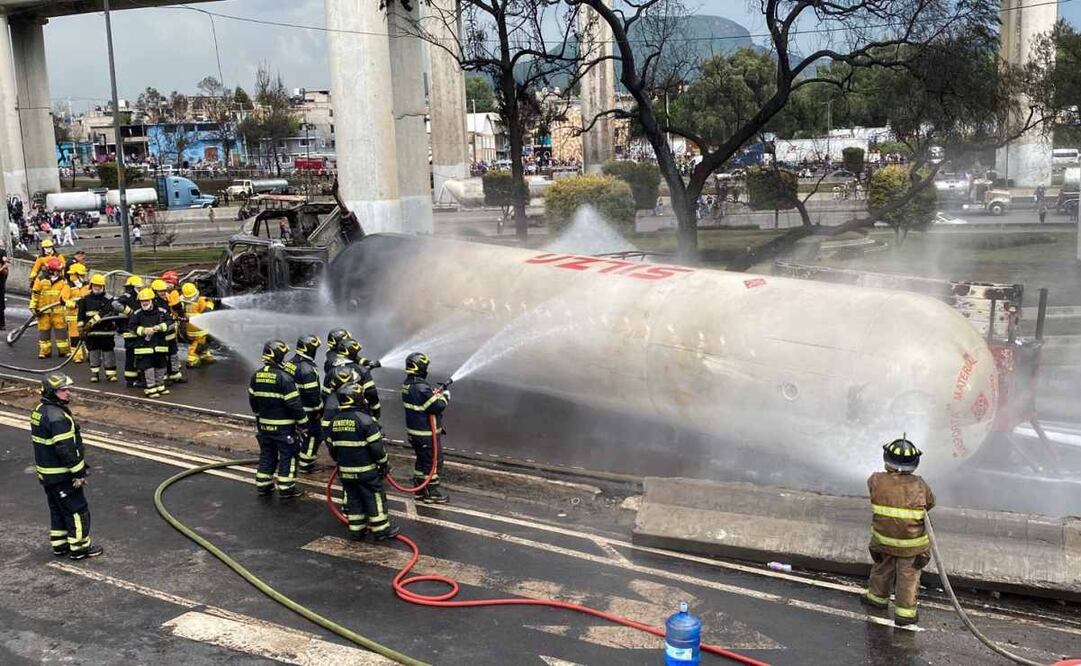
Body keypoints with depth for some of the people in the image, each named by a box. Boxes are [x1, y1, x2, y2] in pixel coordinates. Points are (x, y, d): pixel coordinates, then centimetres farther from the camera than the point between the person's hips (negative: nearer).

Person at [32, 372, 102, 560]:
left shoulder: (39, 411, 8)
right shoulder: (58, 417, -25)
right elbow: (65, 448, -26)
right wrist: (78, 472, -18)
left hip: (46, 472, 10)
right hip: (62, 474, -10)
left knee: (57, 509, 20)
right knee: (77, 510, 1)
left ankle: (59, 544, 29)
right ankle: (79, 548, 9)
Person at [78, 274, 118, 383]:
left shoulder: (108, 299, -3)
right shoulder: (86, 299, 8)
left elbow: (104, 313, -16)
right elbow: (81, 315, 8)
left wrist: (92, 322, -24)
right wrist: (81, 328, 0)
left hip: (106, 330, -3)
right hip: (91, 332, 3)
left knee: (108, 352, 0)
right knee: (93, 353, 7)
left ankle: (111, 374, 5)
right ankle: (94, 373, 15)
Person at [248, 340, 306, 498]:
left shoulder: (256, 376, 2)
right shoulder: (284, 378, -20)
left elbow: (252, 399, 13)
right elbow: (294, 404, -19)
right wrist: (302, 421, -8)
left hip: (263, 424, 7)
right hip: (283, 426, -7)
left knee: (266, 454, 18)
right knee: (287, 455, 4)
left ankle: (263, 485, 24)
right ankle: (286, 488, 7)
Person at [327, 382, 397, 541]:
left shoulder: (334, 422, 3)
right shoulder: (364, 419, -18)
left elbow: (331, 446, 13)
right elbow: (376, 446, -16)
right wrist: (385, 464, -4)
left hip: (345, 471, 6)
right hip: (366, 470, -6)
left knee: (353, 498, 16)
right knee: (375, 498, 5)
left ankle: (356, 530, 21)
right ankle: (381, 529, 11)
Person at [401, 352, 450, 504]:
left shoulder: (407, 384, 4)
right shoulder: (421, 387, -27)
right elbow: (437, 407, -24)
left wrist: (435, 394, 6)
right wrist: (444, 397, -6)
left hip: (413, 431, 9)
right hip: (426, 433, -9)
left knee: (422, 460, 20)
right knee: (434, 461, 4)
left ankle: (420, 490, 29)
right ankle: (431, 493, 12)